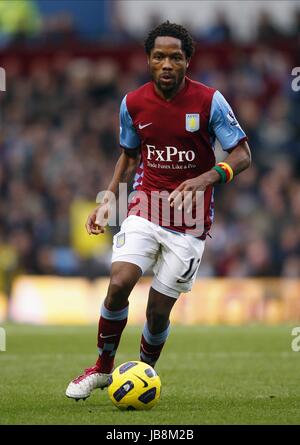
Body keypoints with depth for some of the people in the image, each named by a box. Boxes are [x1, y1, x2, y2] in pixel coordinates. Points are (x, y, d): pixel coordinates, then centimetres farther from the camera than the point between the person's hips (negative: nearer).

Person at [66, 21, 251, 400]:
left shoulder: (210, 101, -11)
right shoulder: (132, 104, -1)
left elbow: (242, 156, -8)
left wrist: (206, 178, -26)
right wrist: (108, 200, 5)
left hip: (189, 221, -2)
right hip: (145, 208, 2)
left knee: (159, 309, -2)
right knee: (119, 283, -18)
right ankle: (103, 368, 3)